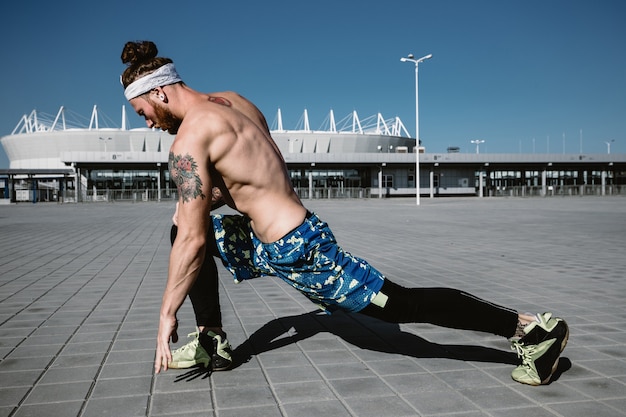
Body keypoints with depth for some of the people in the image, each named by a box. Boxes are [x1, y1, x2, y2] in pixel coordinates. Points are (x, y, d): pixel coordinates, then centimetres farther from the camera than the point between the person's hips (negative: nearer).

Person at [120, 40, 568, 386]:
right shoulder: (235, 103, 10)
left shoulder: (189, 139, -16)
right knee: (190, 225, 19)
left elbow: (194, 241, -18)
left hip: (295, 251, -10)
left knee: (402, 305, -3)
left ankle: (531, 327, 6)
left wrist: (167, 314, -7)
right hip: (295, 229, 10)